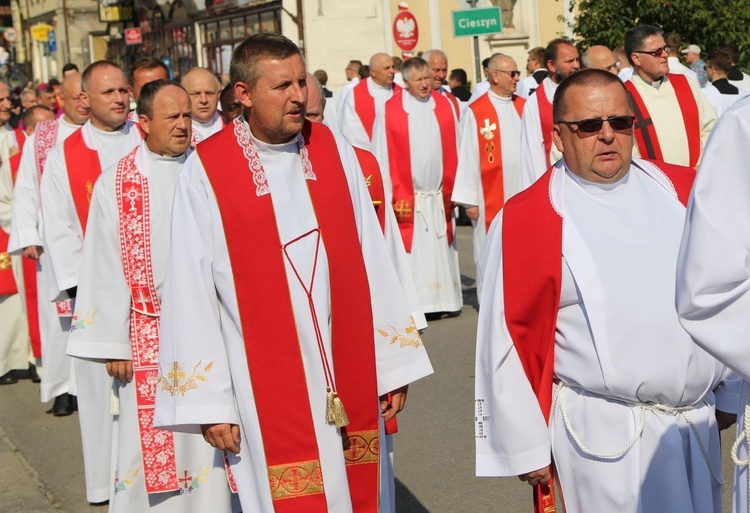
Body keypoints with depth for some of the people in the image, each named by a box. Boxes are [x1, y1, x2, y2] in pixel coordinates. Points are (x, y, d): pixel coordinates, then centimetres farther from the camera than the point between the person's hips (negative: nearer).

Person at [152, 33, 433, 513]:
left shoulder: (334, 151, 3)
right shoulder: (205, 172, -8)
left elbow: (371, 258, 4)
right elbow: (192, 291, -6)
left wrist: (393, 362, 4)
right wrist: (209, 402, -6)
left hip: (349, 374, 4)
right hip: (267, 387, -3)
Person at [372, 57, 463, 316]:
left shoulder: (445, 106, 6)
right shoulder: (390, 111, -4)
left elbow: (454, 151, 8)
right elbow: (383, 157, -4)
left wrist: (453, 188, 4)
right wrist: (391, 196, -8)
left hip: (439, 197, 3)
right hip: (407, 199, -3)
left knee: (440, 252, 7)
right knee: (411, 253, -2)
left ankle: (440, 300, 15)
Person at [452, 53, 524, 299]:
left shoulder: (523, 106, 9)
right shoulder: (476, 112, -6)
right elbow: (468, 157, -6)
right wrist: (469, 199, -9)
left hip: (523, 191, 4)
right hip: (491, 196, -4)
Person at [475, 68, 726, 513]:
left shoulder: (681, 189, 5)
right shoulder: (525, 220, -8)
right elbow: (511, 338, -6)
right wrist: (527, 448, -4)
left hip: (699, 424, 5)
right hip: (601, 434, -5)